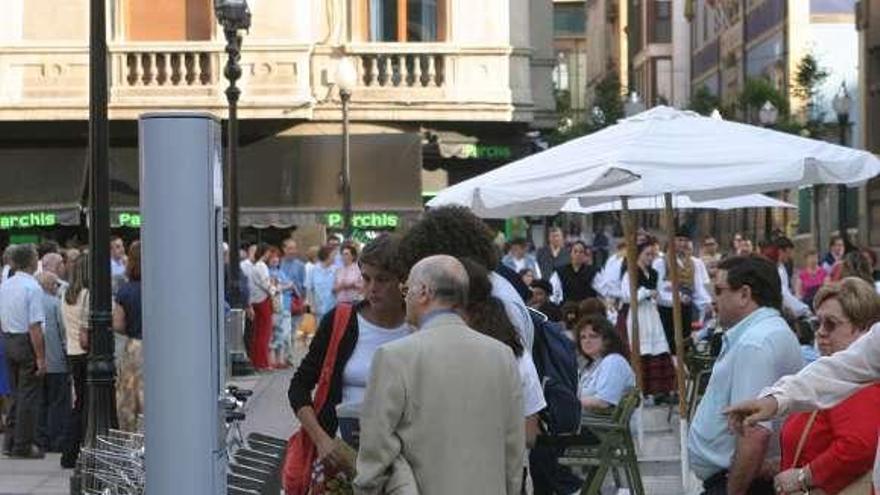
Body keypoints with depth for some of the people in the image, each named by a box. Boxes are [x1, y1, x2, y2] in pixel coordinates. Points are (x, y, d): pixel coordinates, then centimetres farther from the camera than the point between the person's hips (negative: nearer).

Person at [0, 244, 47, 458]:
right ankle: (22, 446, 4)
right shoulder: (33, 288, -17)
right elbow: (35, 327, -20)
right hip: (27, 342, -8)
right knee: (29, 395, 1)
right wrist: (41, 358, -18)